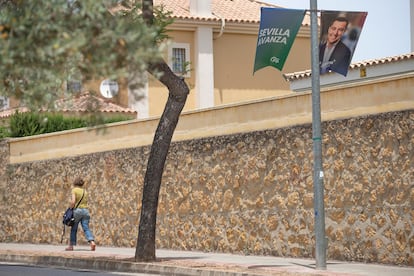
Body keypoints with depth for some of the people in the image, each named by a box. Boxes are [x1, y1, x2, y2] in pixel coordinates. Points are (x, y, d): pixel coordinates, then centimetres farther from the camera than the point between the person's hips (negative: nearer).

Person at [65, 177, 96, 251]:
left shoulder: (74, 190, -3)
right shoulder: (85, 191, 14)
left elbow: (73, 202, -14)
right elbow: (86, 202, 14)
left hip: (77, 210, -4)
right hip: (85, 210, 4)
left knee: (73, 229, 7)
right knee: (86, 228, -2)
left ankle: (71, 246, 13)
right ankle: (92, 242, -23)